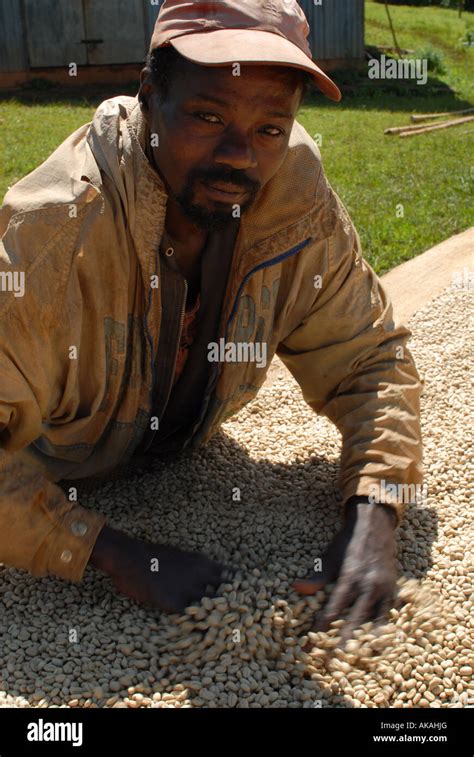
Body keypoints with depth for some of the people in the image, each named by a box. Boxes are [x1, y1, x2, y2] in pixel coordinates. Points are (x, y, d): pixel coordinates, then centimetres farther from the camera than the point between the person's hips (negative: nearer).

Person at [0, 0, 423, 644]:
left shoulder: (299, 203, -23)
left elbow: (369, 359, -16)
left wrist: (373, 517, -30)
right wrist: (117, 555, -41)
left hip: (180, 457, 4)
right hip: (60, 482, -3)